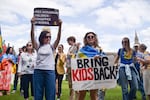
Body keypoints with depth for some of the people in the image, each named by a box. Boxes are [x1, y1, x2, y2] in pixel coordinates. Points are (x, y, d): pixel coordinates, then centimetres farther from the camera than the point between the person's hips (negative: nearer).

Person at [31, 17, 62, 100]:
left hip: (50, 71, 0)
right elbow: (32, 37, -6)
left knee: (50, 93, 4)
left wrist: (60, 26, -21)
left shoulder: (52, 47, 6)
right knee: (38, 93, 8)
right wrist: (32, 24, -20)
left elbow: (58, 38, -8)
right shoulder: (38, 47, 6)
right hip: (38, 71, 0)